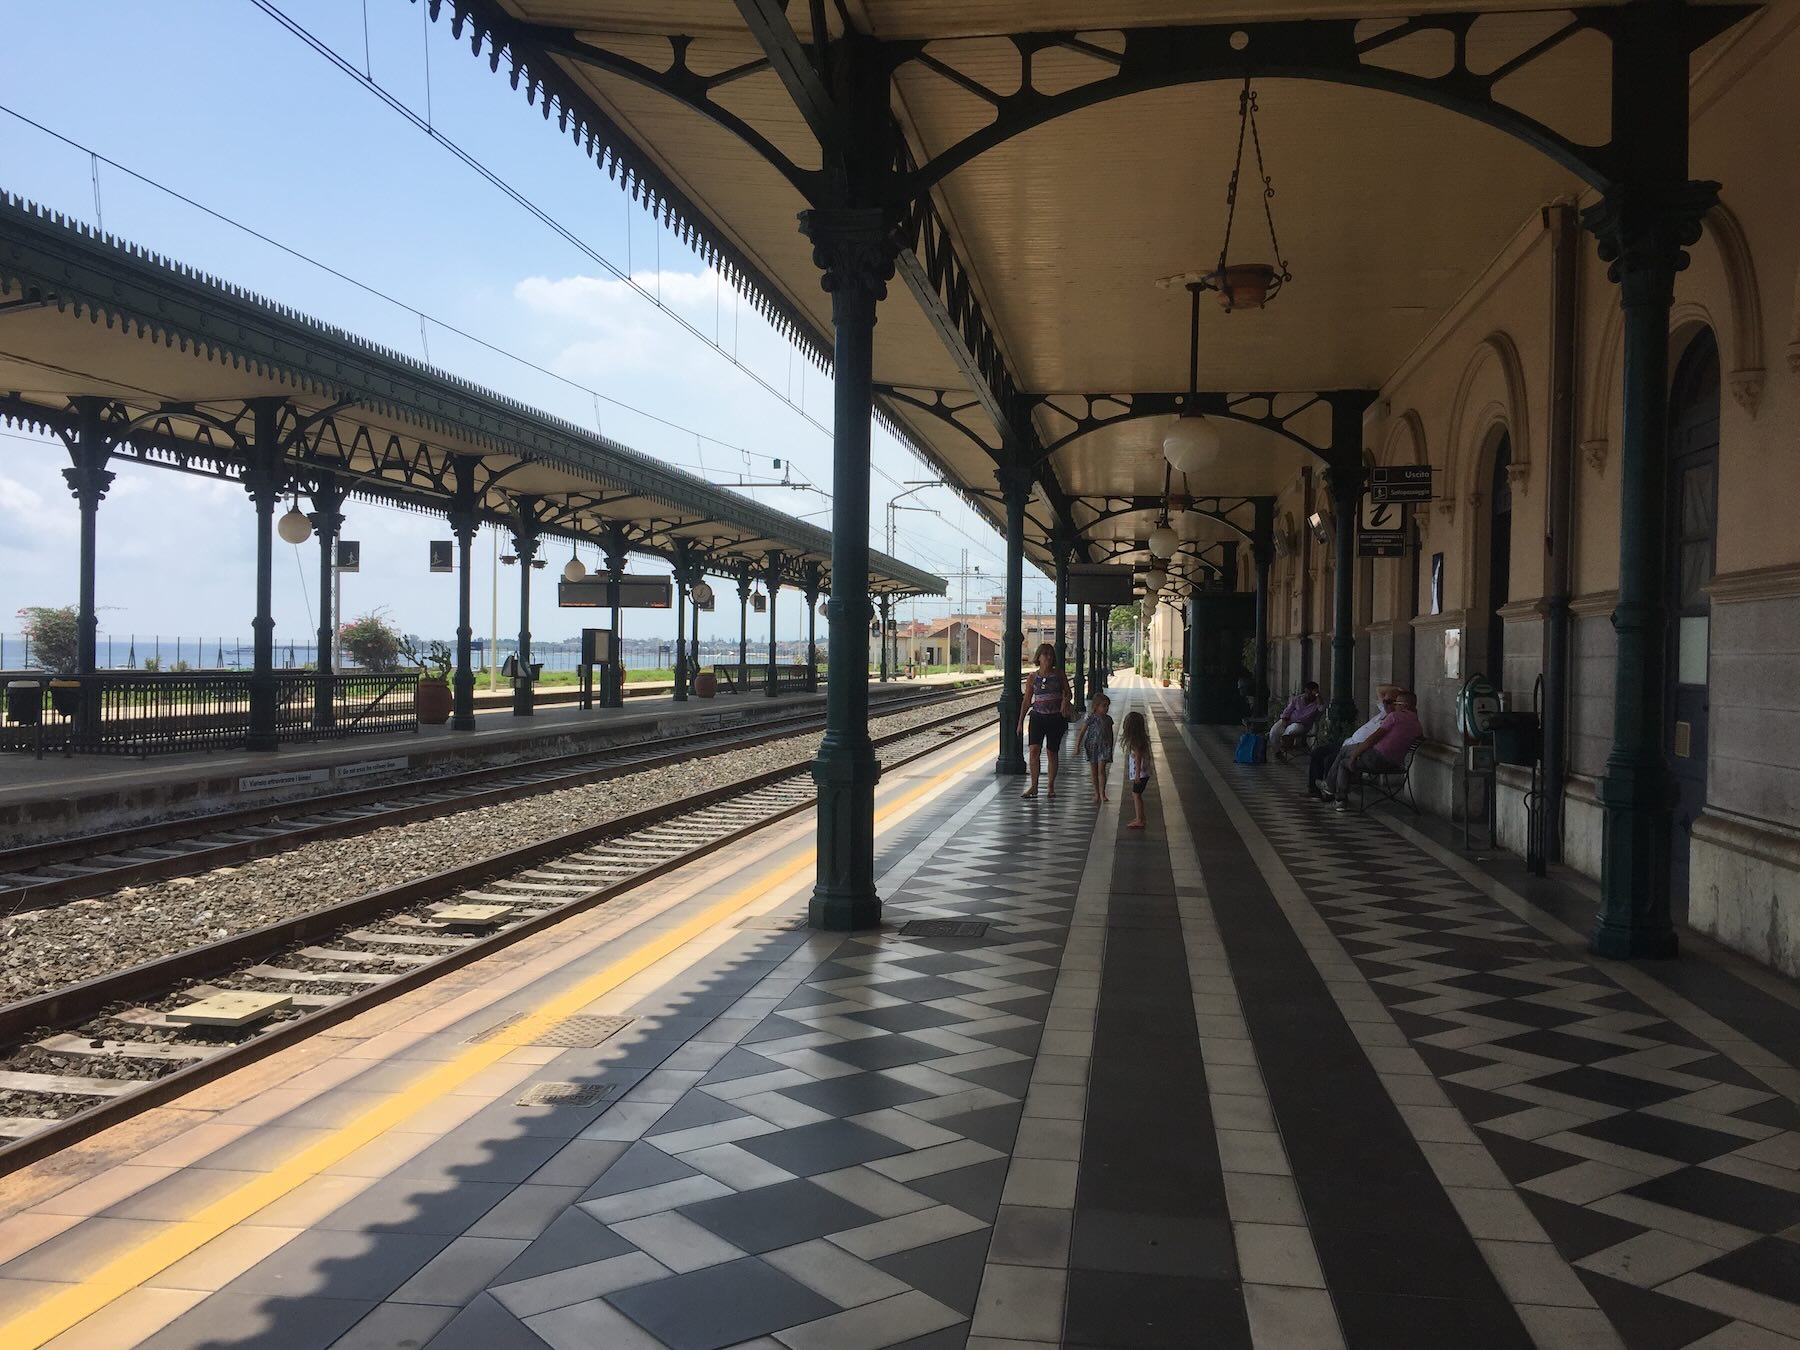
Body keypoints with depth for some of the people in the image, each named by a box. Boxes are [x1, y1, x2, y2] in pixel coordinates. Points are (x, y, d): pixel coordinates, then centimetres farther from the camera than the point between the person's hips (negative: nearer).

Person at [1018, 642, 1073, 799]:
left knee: (1051, 752, 5)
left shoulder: (1058, 673, 2)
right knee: (1034, 749, -12)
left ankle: (1050, 786, 20)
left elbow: (1068, 693, 9)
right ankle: (1034, 786, -6)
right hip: (1038, 716, 0)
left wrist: (1066, 701, -15)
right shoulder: (1032, 677, 2)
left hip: (1056, 717, 0)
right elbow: (1027, 701, 7)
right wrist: (1020, 722, 6)